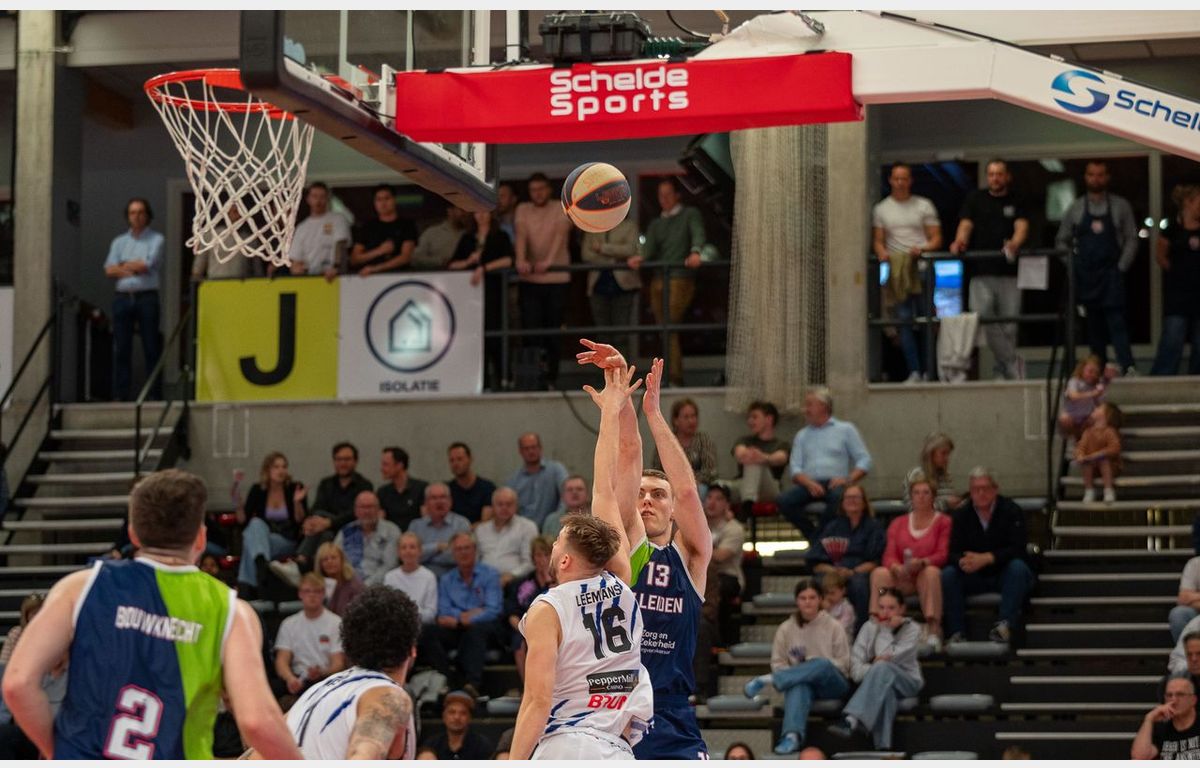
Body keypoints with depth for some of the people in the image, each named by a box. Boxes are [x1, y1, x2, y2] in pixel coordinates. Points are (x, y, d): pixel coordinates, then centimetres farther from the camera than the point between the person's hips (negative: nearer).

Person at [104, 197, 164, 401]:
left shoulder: (156, 239, 5)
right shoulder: (119, 241, 16)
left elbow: (147, 264, -8)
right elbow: (109, 270, 4)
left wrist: (124, 265, 4)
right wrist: (135, 268, -5)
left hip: (146, 297, -3)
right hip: (123, 298, 3)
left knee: (151, 348, -4)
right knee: (121, 349, 0)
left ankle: (155, 394, -4)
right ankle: (121, 395, 1)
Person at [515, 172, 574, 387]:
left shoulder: (561, 209, 3)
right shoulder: (523, 210, 10)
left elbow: (560, 234, -13)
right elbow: (521, 235, -6)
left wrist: (549, 260, -31)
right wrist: (521, 260, -27)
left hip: (557, 278, -1)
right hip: (529, 279, 1)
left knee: (554, 331, 1)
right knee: (531, 328, -8)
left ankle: (551, 377, 9)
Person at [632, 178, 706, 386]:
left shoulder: (690, 215, 9)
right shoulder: (656, 224, 23)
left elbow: (698, 234, -11)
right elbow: (650, 246, 5)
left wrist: (695, 252, -33)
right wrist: (640, 257, -19)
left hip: (680, 279, -6)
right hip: (658, 281, 6)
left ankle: (675, 378, -18)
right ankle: (672, 377, 9)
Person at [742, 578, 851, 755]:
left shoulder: (833, 627, 6)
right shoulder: (786, 629, 10)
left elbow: (843, 663, 2)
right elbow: (777, 662, 8)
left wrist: (812, 665, -11)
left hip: (830, 684, -1)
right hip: (799, 681, 1)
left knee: (822, 664, -37)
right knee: (799, 687, -39)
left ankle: (768, 680, -38)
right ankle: (792, 736, -59)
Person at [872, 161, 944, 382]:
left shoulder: (924, 205, 11)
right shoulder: (881, 209, 15)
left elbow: (936, 239, 8)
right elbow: (877, 241, 14)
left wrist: (923, 249, -13)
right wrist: (882, 253, -8)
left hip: (921, 266, -1)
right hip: (896, 268, 1)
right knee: (904, 320, -5)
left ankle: (928, 371, -3)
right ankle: (914, 372, -4)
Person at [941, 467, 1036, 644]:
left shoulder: (1011, 511, -7)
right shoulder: (962, 515, 2)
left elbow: (1017, 550, -19)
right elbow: (953, 553, -6)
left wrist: (986, 559, -31)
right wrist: (963, 562, -31)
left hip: (1005, 575, -3)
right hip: (974, 577, 3)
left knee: (1017, 567, -34)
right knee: (947, 574, -23)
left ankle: (1006, 625, -40)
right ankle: (957, 632, -26)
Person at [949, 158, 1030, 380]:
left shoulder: (1016, 203, 12)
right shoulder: (975, 199, 14)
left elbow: (1022, 227, -3)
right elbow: (966, 224, 4)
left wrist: (1015, 243, -26)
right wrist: (960, 241, -19)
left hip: (1008, 272, 0)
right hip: (981, 272, 0)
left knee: (1009, 325, 0)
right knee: (982, 317, -14)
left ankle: (1004, 369, 13)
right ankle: (1014, 366, -8)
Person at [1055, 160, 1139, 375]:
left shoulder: (1121, 206, 6)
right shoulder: (1076, 208, 10)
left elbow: (1131, 240, 5)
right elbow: (1061, 242, 13)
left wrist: (1121, 267, -5)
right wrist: (1073, 268, 3)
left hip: (1111, 275, -2)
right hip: (1085, 275, 2)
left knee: (1116, 321, -15)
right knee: (1093, 324, 3)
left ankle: (1128, 367, -23)